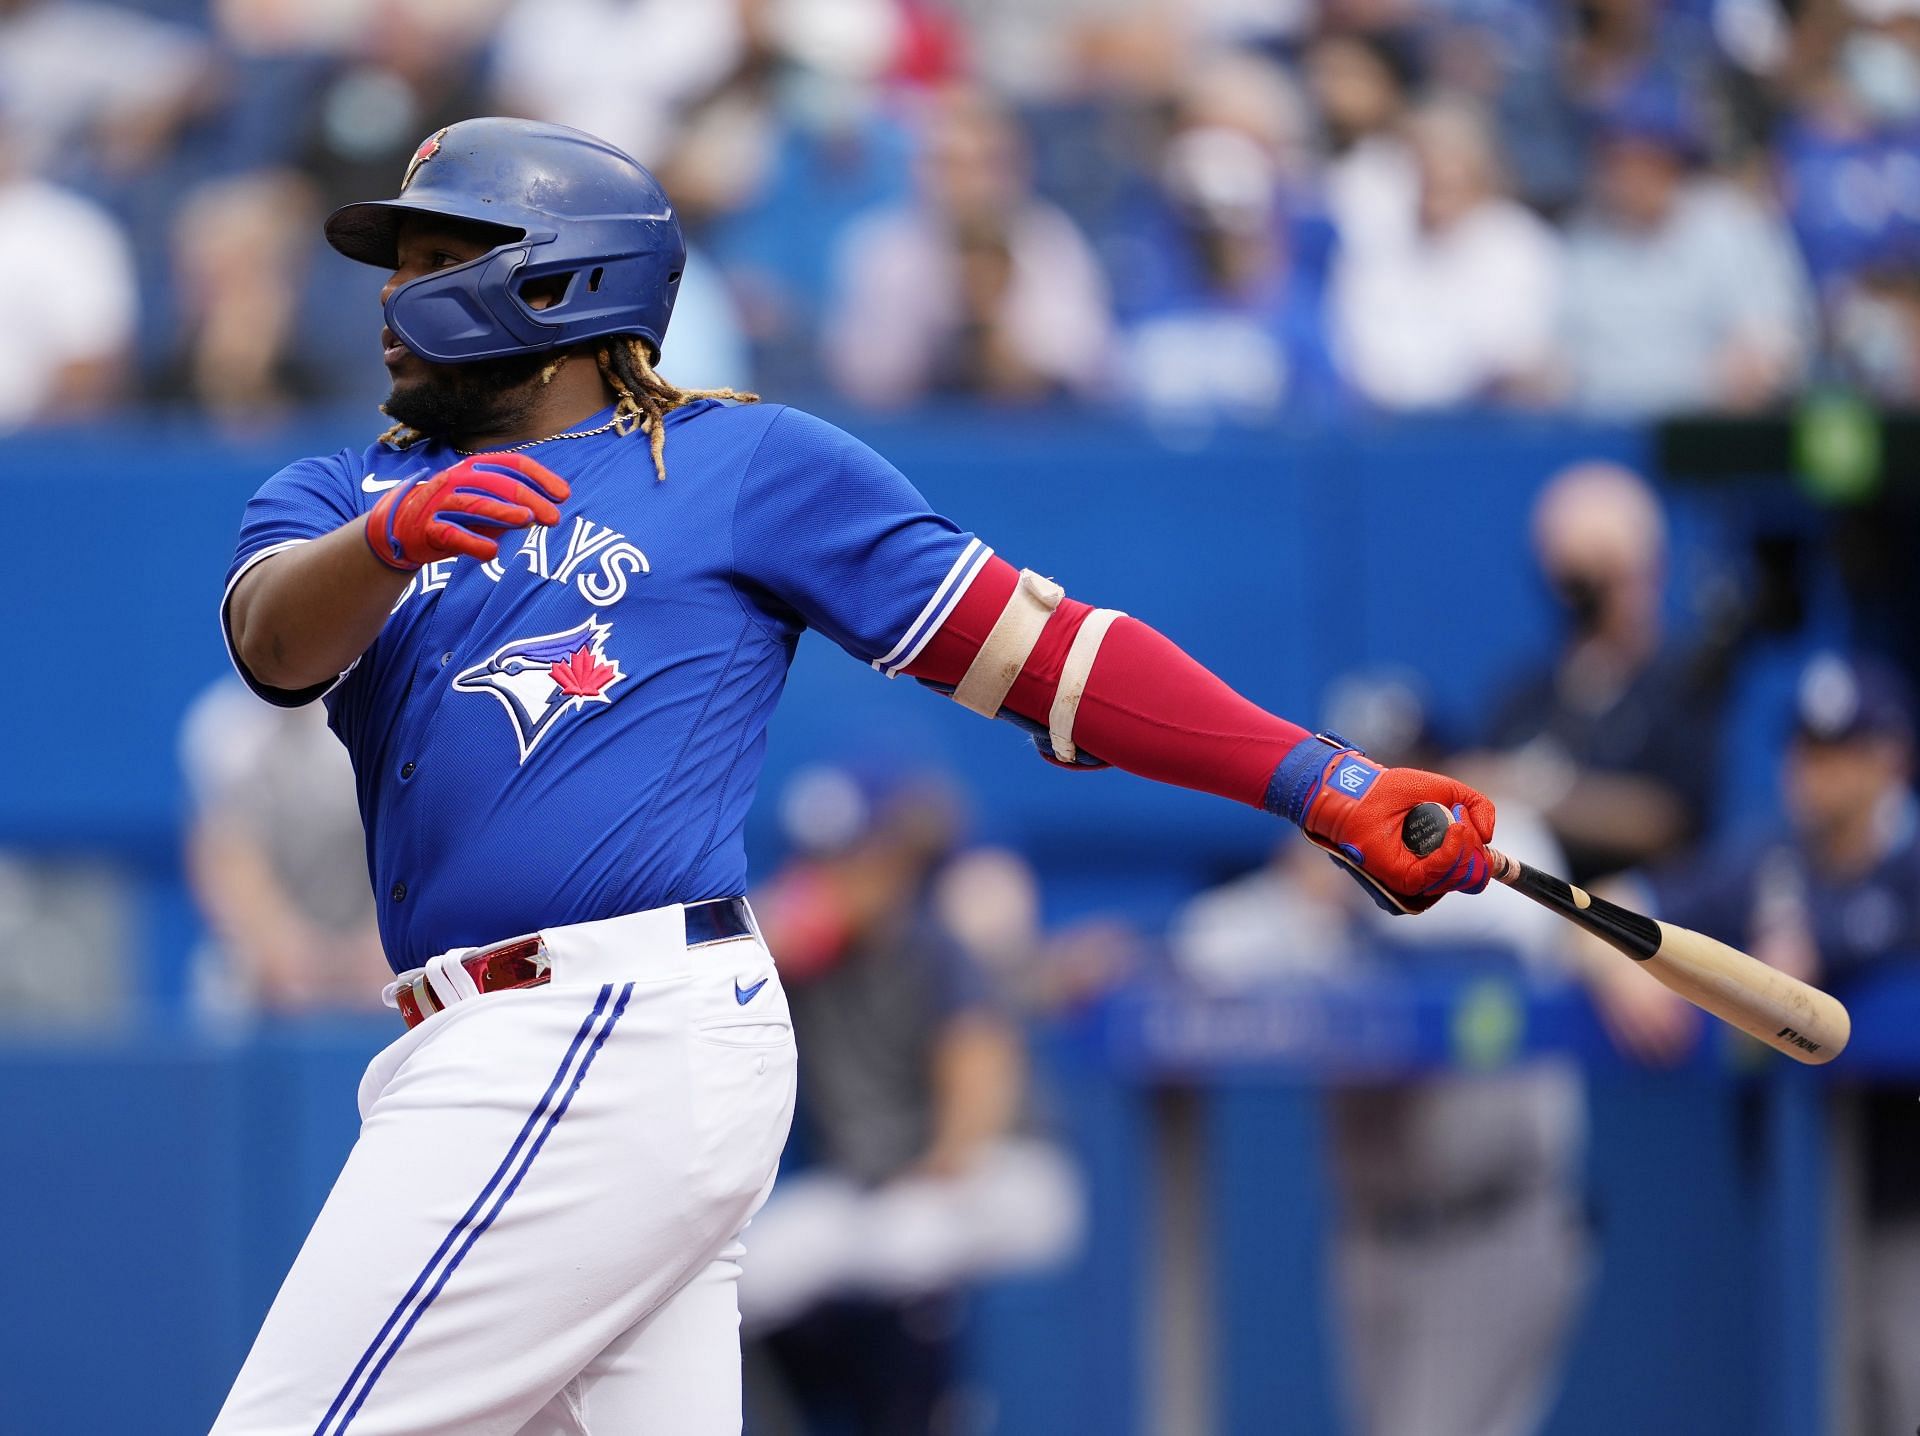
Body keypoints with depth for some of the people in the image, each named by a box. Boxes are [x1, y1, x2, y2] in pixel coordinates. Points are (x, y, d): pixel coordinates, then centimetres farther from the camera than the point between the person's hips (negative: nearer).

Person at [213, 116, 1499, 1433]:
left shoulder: (746, 465, 6)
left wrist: (1323, 783, -4)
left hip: (623, 1037, -6)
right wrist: (390, 537, -27)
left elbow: (1033, 644, 4)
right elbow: (280, 641, -3)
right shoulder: (344, 493, 19)